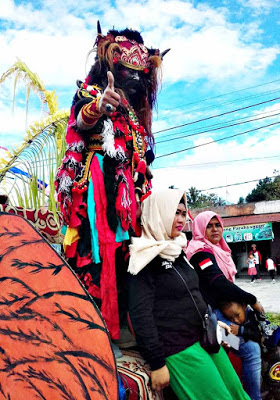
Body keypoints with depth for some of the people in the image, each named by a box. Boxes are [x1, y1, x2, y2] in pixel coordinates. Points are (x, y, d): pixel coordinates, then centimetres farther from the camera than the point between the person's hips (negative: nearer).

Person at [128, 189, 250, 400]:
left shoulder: (177, 250, 10)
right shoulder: (146, 257, -16)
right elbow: (141, 314, -19)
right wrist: (157, 364, -18)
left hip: (204, 339, 8)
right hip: (179, 350, -8)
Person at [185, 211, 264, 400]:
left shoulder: (218, 249, 14)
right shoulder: (201, 252, -15)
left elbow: (226, 282, 13)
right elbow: (220, 284, -23)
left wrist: (240, 302, -2)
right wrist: (252, 300, -15)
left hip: (224, 305, 10)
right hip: (211, 312, -9)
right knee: (251, 349, -14)